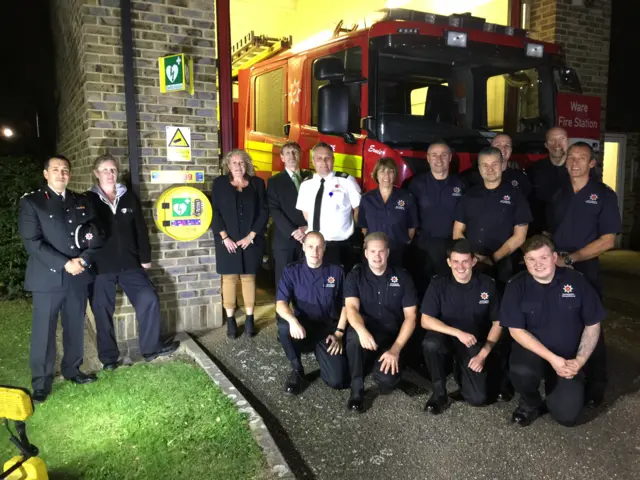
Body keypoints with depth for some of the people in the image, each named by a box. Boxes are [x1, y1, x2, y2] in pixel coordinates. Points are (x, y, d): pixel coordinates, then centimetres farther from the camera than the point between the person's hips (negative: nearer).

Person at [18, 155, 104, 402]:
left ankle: (72, 369, 30)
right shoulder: (31, 201, -1)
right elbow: (31, 242, -10)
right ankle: (41, 382, 15)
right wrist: (65, 264, -17)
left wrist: (83, 259, -10)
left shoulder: (82, 202, 11)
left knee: (75, 328, 13)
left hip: (78, 277, 4)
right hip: (47, 277, -4)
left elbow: (96, 236, 7)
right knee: (43, 332, 3)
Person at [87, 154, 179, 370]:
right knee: (103, 312, 5)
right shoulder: (88, 200, 0)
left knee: (149, 300, -1)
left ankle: (151, 348, 13)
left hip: (129, 263, 3)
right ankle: (109, 358, 20)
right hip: (100, 266, -2)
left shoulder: (129, 198, 7)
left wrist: (145, 257, 6)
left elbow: (141, 229, 8)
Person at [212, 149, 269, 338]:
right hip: (227, 240, 0)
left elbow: (264, 211, 1)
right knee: (229, 278, 2)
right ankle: (230, 320, 8)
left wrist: (251, 235, -9)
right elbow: (215, 211, 0)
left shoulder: (257, 183, 6)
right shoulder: (220, 183, 5)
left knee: (248, 277, 5)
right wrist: (224, 237, -11)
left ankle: (250, 319, 12)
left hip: (250, 240, 0)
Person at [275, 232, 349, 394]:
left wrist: (339, 333, -6)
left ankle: (321, 354, 19)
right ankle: (297, 369, -7)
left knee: (338, 380, -18)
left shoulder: (336, 271, -1)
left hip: (328, 329, 0)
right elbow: (280, 304, -14)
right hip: (302, 328, 0)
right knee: (284, 326, -36)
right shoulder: (291, 271, -4)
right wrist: (293, 320, -35)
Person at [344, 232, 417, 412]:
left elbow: (410, 317, -4)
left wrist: (395, 349, -17)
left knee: (387, 380, -26)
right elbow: (351, 308, -16)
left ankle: (379, 365, 13)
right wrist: (362, 331, -39)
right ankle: (356, 388, -14)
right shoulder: (355, 276, -3)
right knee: (354, 335, -37)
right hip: (365, 331, 0)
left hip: (392, 336, 0)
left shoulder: (402, 277, -2)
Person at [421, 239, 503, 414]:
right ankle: (439, 393, -12)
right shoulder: (438, 284, -11)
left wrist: (483, 354, -11)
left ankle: (462, 370, 20)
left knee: (478, 398, -14)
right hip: (446, 338, 0)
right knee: (430, 343, -36)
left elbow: (497, 324, -1)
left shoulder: (487, 285, -7)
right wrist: (458, 333, -27)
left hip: (475, 344, 1)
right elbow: (426, 321, -15)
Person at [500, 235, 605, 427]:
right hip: (532, 351, -1)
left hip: (568, 358, 1)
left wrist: (580, 360, -12)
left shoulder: (576, 281, -8)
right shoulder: (517, 286, -11)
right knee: (521, 372, -35)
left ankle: (553, 385, 24)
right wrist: (552, 359, -21)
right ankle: (530, 404, 1)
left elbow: (592, 325, 0)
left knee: (567, 415, -12)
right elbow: (516, 330, -13)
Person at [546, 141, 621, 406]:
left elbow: (607, 240, -9)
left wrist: (569, 258, -16)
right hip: (554, 269, 4)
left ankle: (595, 386, 19)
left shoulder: (604, 195, -3)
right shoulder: (558, 194, 12)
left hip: (585, 269, -4)